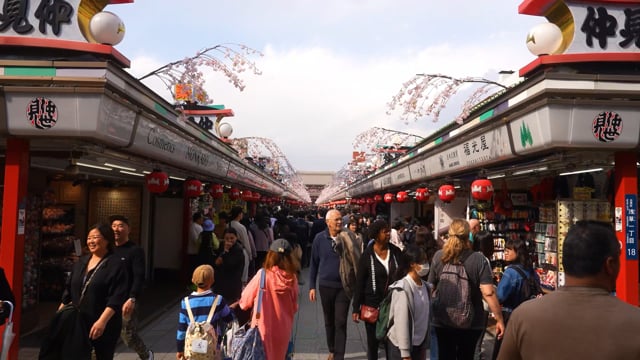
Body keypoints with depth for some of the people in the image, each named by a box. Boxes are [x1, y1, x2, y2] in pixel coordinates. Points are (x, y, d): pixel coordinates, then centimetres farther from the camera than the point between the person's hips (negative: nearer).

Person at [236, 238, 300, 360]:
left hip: (264, 326, -3)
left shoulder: (263, 274, -15)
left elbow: (246, 299, -6)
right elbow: (294, 306, 4)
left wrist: (241, 303, 14)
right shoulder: (292, 277, -8)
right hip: (283, 327, 3)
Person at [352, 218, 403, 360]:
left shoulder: (396, 252, -1)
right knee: (373, 342, 10)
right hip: (372, 304, -2)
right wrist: (356, 308, -6)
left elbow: (403, 276, 5)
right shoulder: (367, 255, -8)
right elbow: (359, 283, -5)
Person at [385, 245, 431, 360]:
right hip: (400, 346, -7)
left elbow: (426, 319, 8)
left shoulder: (425, 287, 3)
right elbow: (401, 322, -19)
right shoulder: (402, 289, -19)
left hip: (418, 345, 7)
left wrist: (424, 347, 11)